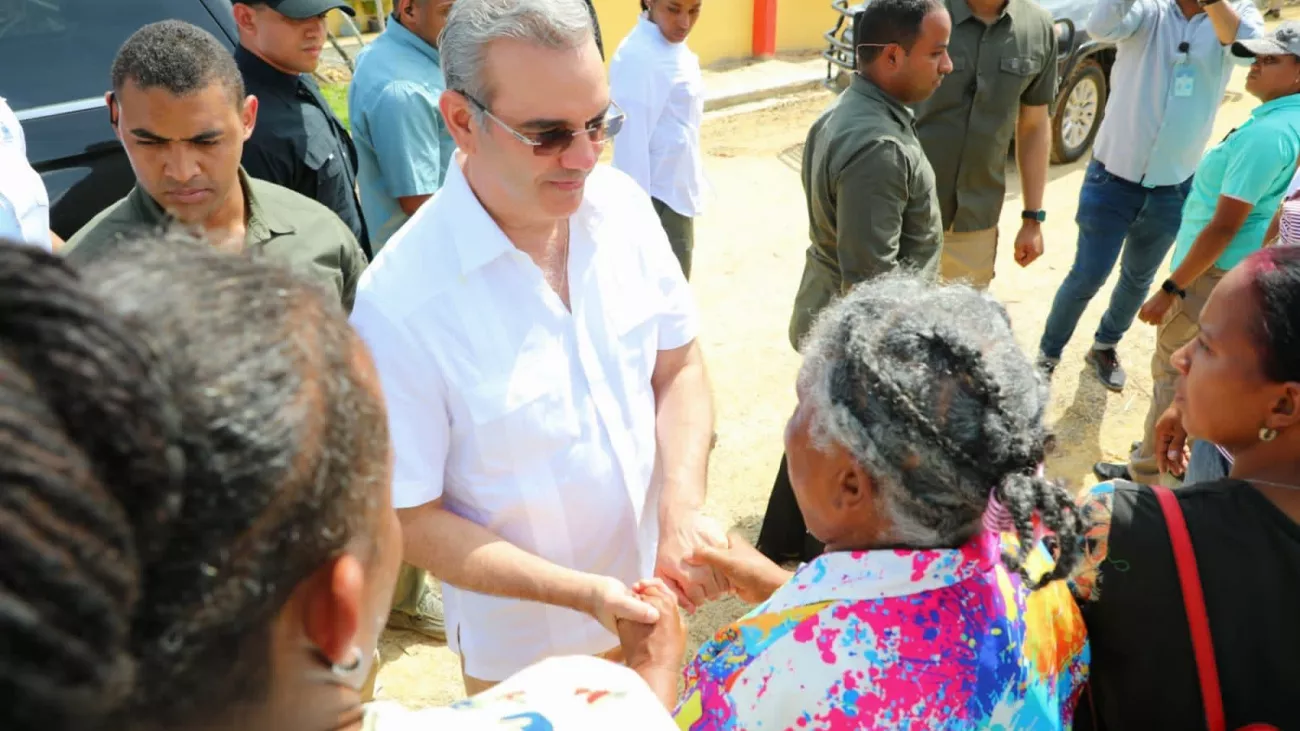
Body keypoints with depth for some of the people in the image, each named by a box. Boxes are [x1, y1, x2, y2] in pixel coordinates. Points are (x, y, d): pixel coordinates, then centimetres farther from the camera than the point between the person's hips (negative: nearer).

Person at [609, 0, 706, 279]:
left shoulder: (676, 48, 6)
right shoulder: (636, 57, -22)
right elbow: (631, 143, -21)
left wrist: (690, 187, 17)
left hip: (678, 195, 9)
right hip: (658, 201, -9)